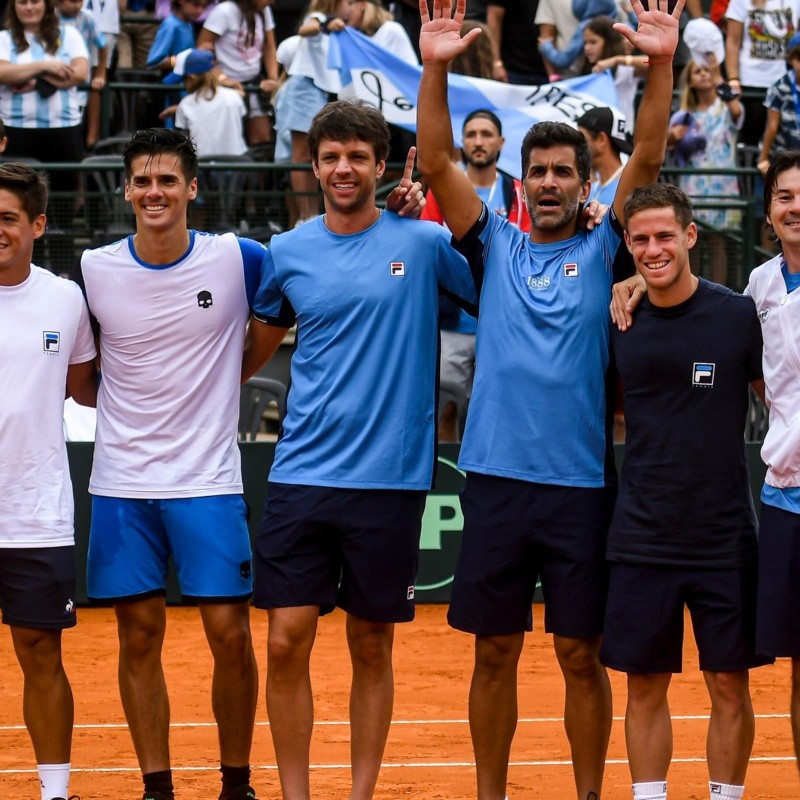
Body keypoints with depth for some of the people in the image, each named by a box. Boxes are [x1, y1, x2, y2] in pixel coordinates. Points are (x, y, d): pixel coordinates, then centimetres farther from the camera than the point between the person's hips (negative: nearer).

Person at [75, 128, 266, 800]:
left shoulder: (238, 260, -5)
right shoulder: (93, 270, 0)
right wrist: (131, 402, 5)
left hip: (209, 480, -1)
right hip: (122, 484, 1)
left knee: (229, 632, -3)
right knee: (140, 635, 4)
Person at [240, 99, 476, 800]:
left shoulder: (424, 242, 0)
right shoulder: (286, 254, 7)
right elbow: (257, 346, 20)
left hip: (390, 479, -2)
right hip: (301, 474, 2)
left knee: (372, 650, 6)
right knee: (287, 642, -4)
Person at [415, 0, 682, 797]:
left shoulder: (603, 250, 6)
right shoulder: (494, 246, 8)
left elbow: (646, 160, -5)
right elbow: (436, 163, -1)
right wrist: (435, 68, -13)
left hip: (581, 483, -1)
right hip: (496, 479, 1)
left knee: (581, 655, 5)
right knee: (494, 653, 7)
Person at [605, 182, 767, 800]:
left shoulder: (740, 315, -5)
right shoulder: (619, 322, 3)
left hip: (725, 536, -2)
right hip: (642, 536, 2)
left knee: (729, 685, 4)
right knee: (645, 685, 7)